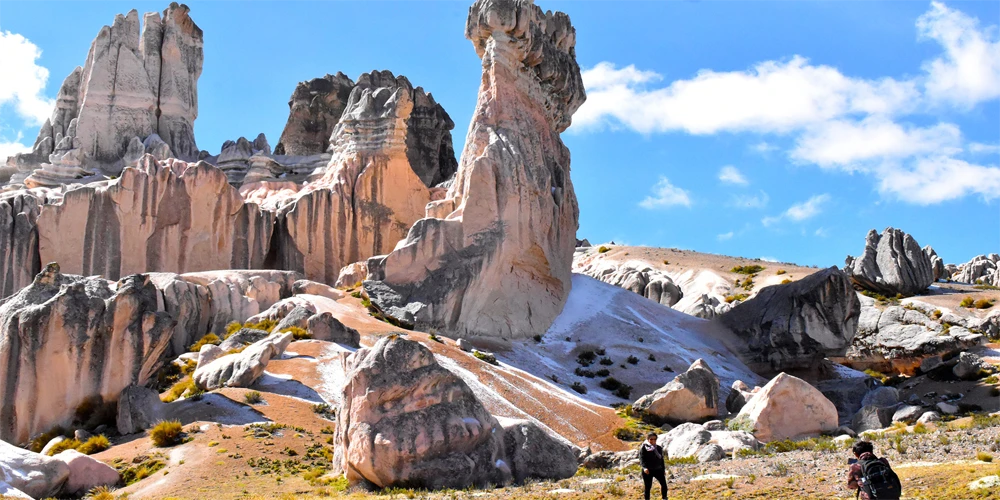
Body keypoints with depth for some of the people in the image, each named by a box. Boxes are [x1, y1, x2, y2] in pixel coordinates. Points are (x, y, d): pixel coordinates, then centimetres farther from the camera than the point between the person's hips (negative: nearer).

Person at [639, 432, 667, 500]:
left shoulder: (658, 448, 12)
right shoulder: (643, 448, -3)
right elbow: (641, 459, -11)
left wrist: (663, 469, 19)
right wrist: (644, 468, -27)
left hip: (658, 469, 3)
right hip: (647, 471, -3)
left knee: (663, 483, -11)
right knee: (648, 487, 1)